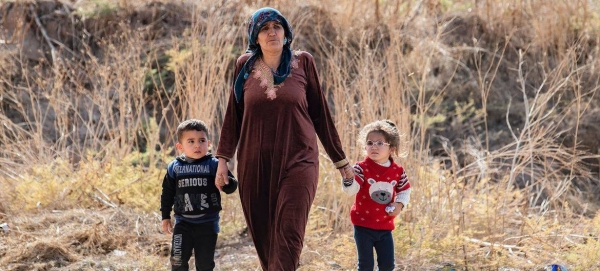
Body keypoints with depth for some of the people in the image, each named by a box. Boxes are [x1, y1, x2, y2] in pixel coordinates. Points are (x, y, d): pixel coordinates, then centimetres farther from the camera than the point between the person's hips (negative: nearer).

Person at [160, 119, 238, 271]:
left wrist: (226, 181, -32)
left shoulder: (214, 165, -6)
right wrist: (165, 216, 10)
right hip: (183, 222, 1)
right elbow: (167, 193, 9)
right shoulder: (174, 168, 0)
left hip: (208, 223, -1)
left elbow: (232, 187, -9)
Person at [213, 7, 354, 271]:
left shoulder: (303, 62, 2)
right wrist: (223, 158, 5)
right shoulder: (245, 66, 6)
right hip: (254, 165, 2)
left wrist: (340, 160, 9)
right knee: (262, 236, 6)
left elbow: (320, 113, 6)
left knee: (289, 234, -13)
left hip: (297, 161, -2)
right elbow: (233, 114, 11)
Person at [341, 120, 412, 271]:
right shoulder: (362, 168, -11)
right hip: (363, 226, -3)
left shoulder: (398, 171, -1)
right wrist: (348, 178, -44)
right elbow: (351, 190, -23)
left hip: (385, 227, 3)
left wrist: (400, 204, -5)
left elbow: (405, 190, 13)